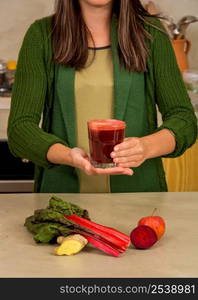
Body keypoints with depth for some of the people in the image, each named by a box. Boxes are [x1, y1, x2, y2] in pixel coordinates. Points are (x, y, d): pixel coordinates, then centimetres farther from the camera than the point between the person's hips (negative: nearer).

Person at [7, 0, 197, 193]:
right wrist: (69, 156, -22)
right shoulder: (42, 34, 2)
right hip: (62, 190, 0)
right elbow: (20, 128, -3)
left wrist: (146, 147, -20)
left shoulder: (150, 33, 4)